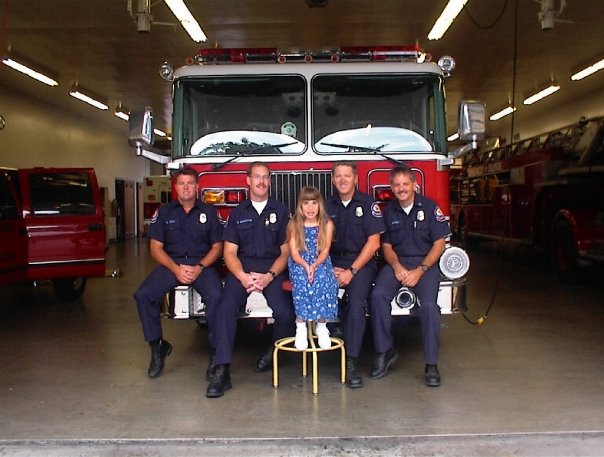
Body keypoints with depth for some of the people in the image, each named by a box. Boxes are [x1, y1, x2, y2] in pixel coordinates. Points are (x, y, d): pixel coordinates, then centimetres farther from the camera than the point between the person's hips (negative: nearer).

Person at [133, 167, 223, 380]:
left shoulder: (209, 212, 7)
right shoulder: (164, 212, 9)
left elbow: (217, 247, 5)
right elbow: (156, 247, 4)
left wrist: (200, 268, -13)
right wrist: (176, 269, -13)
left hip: (202, 265, -2)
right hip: (171, 264, 2)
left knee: (216, 295, -32)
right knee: (143, 295, -23)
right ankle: (157, 346, -5)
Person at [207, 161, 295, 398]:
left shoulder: (281, 211, 9)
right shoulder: (238, 213, 13)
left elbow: (286, 251, 3)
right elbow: (230, 252, 6)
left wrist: (269, 276, -14)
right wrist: (242, 276, -14)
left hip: (273, 269, -1)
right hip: (242, 268, 1)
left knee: (285, 313, -26)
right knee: (227, 306, -28)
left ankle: (273, 352, 6)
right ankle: (221, 371, -27)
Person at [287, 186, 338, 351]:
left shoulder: (327, 224, 4)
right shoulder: (294, 225, 4)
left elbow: (325, 251, -4)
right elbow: (294, 253, -3)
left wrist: (314, 265, -24)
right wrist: (305, 266, -24)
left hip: (320, 263, 0)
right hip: (299, 263, 0)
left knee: (322, 280, -34)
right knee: (301, 280, -34)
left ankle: (321, 325, -24)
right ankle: (301, 326, -28)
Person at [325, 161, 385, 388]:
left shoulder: (368, 204, 0)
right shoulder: (326, 205, 11)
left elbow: (373, 242, -6)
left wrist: (352, 271, -13)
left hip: (361, 262, -3)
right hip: (332, 262, 3)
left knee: (357, 300, -29)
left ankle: (350, 363, -28)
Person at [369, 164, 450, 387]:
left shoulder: (430, 207, -1)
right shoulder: (389, 211, 9)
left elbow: (439, 243, -3)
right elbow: (386, 246, 11)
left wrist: (419, 271, -13)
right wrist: (397, 266, -10)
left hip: (425, 263, -3)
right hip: (397, 262, 3)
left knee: (429, 304, -27)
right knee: (378, 295, -25)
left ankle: (431, 364, -15)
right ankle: (384, 351, -11)